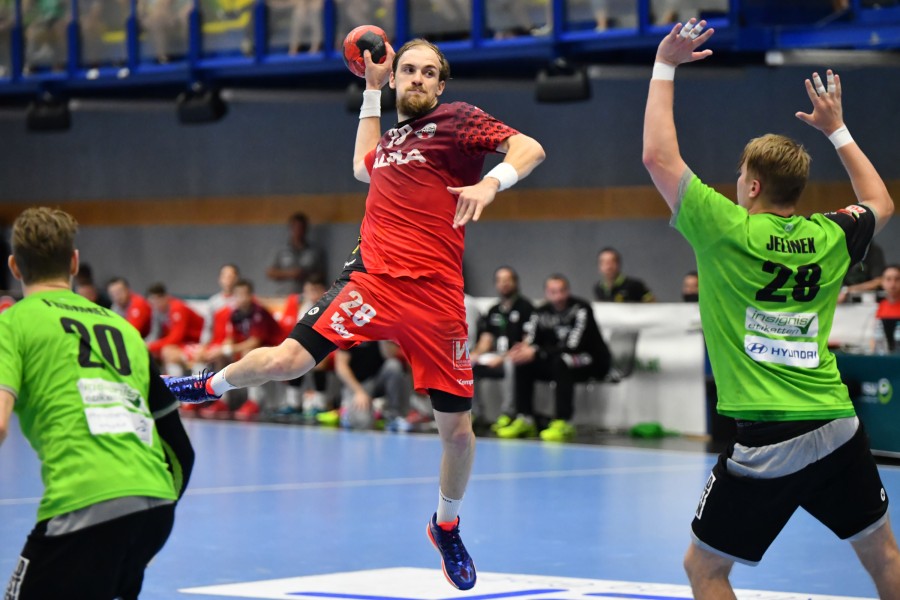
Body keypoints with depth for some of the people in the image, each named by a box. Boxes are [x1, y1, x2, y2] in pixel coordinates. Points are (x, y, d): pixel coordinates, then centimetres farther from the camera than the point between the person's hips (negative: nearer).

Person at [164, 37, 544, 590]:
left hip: (436, 295, -3)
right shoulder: (392, 134, 17)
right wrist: (372, 90, 34)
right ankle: (210, 385, 16)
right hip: (372, 280, 3)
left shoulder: (457, 119, 2)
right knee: (288, 360, -14)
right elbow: (365, 167, 39)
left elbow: (529, 149, -8)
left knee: (458, 430, 1)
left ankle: (447, 527, 26)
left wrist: (490, 182, -27)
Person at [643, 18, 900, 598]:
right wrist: (837, 129, 34)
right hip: (838, 430, 5)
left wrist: (666, 67, 5)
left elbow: (659, 156, -4)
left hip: (766, 443, -4)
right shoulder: (830, 239, 5)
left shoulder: (727, 232, -8)